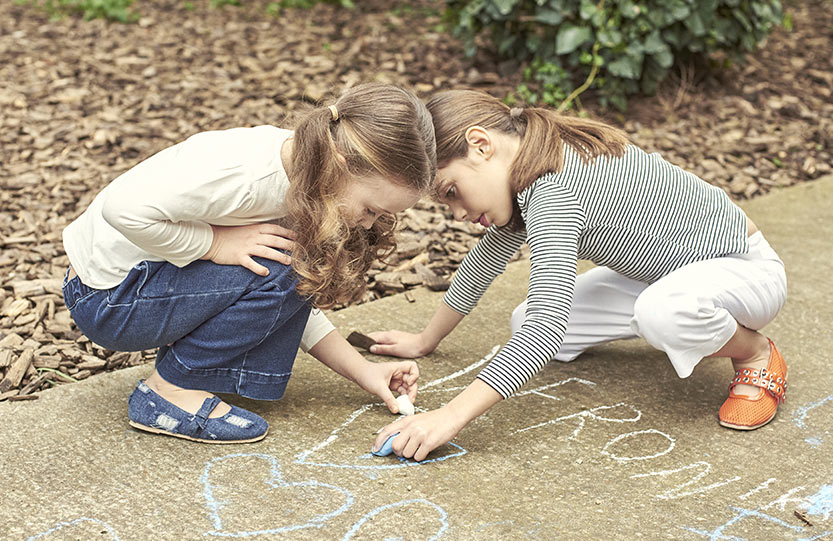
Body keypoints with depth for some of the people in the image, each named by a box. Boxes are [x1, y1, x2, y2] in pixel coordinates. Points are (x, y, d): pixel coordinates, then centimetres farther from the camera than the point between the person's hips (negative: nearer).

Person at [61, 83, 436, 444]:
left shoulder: (306, 180, -3)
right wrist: (216, 243, -26)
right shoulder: (244, 170, -31)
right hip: (106, 298, -8)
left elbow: (296, 301, 4)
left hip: (151, 275, 8)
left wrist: (361, 370, -1)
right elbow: (123, 208, -33)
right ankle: (169, 392, -9)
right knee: (282, 269, -22)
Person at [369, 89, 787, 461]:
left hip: (746, 268, -9)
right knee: (525, 324, -1)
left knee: (661, 310, -42)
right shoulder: (530, 172, -2)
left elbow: (548, 327, -41)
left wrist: (451, 415, -43)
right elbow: (487, 256, 13)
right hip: (665, 270, 9)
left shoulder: (553, 190, -31)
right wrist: (425, 340, 18)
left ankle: (756, 355, -8)